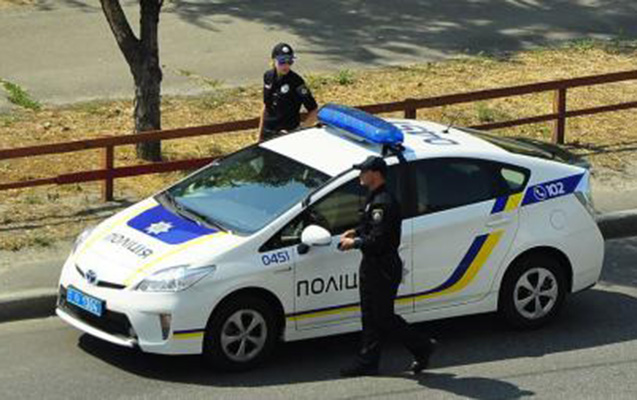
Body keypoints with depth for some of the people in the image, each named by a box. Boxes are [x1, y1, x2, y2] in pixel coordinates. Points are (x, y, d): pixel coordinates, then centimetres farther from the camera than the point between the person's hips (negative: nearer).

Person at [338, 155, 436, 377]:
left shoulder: (383, 203, -23)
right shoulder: (374, 199, 11)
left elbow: (378, 239, -27)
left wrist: (355, 243, -15)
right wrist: (355, 232, 9)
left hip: (383, 269, -11)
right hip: (372, 266, 11)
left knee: (383, 317, -3)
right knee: (371, 317, 13)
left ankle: (422, 346, 10)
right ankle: (367, 362, 18)